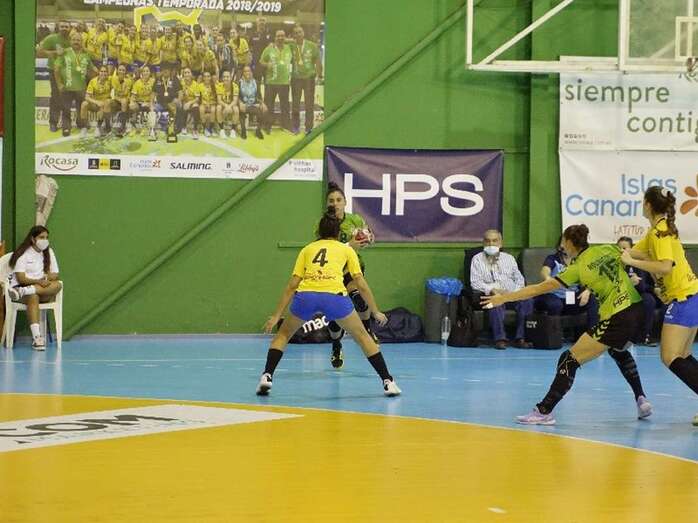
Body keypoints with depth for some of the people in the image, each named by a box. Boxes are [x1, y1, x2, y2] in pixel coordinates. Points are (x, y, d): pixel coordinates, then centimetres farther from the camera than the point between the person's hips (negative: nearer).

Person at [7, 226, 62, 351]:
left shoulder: (49, 252, 13)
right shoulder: (23, 254, -1)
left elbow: (55, 275, 9)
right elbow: (21, 279, -9)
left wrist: (46, 279, -15)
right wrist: (38, 281, -23)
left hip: (43, 290, 4)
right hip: (20, 287, -4)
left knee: (57, 285, -28)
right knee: (33, 297, -39)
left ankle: (24, 292, -40)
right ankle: (37, 337, -52)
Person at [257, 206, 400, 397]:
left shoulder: (307, 249, 27)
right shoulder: (346, 249, 25)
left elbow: (292, 285, 20)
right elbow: (361, 284, 18)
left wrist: (277, 315, 21)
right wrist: (376, 312, 27)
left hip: (305, 295, 1)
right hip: (334, 296, -1)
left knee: (283, 334, 26)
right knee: (362, 336, 20)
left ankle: (266, 376, 8)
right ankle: (388, 382, 14)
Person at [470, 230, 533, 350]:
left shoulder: (509, 258, 23)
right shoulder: (477, 259, 11)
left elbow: (519, 278, 19)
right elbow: (475, 282, 0)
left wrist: (516, 292, -3)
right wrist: (492, 290, -16)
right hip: (490, 294, -3)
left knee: (527, 300, -28)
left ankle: (520, 338, -26)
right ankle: (500, 339, -37)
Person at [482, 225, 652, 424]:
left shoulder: (578, 268, -3)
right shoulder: (608, 249, 9)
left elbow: (539, 289, -4)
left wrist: (504, 298, -1)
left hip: (617, 318, -7)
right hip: (638, 309, 7)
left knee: (569, 360, -1)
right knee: (620, 351, 38)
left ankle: (544, 411, -5)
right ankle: (641, 400, 30)